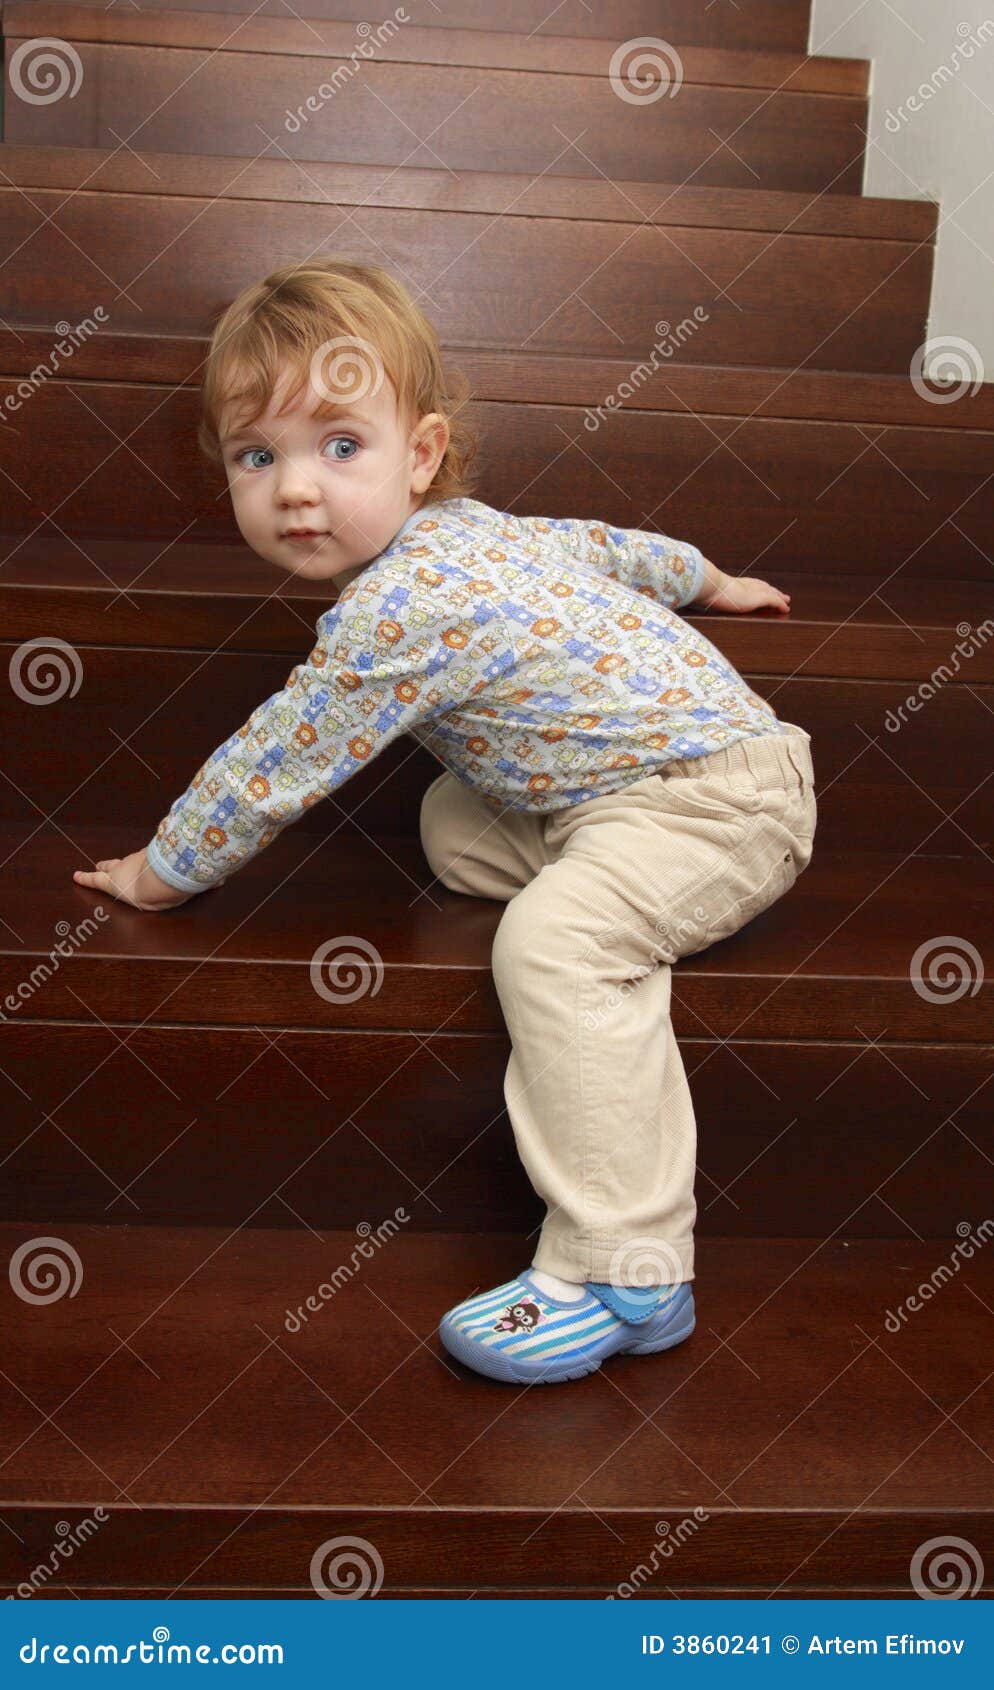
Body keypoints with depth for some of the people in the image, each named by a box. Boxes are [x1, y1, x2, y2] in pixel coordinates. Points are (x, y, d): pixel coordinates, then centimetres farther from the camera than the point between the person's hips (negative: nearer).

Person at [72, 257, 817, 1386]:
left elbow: (271, 769, -15)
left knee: (553, 942, -33)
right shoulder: (459, 532, 7)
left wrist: (161, 871, 1)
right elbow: (604, 542, 25)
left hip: (708, 793, -11)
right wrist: (707, 581, 44)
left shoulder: (397, 614, -25)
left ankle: (625, 1274, -32)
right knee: (456, 828, 17)